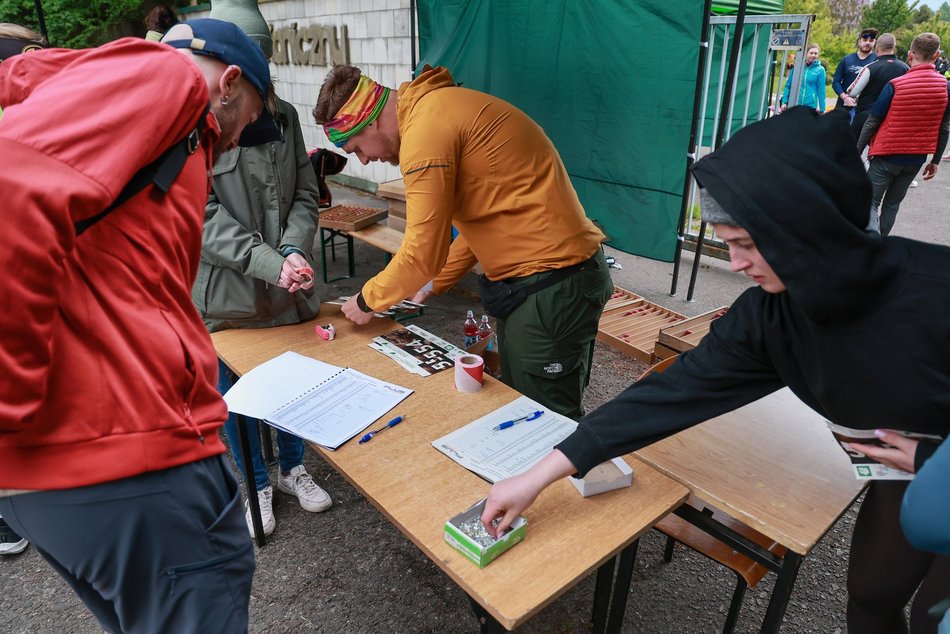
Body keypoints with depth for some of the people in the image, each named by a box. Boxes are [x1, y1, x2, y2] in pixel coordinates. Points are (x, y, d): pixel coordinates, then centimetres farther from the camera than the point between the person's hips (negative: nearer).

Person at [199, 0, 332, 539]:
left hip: (289, 289, 4)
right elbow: (203, 217, -17)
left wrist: (294, 250, -15)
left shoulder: (283, 115, 2)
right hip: (227, 293, -3)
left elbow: (305, 196, 3)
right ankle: (258, 484, 39)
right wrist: (269, 263, -26)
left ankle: (294, 468, 44)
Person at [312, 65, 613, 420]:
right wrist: (431, 286, 18)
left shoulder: (425, 128, -17)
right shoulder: (436, 108, 15)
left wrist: (368, 300, 1)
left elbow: (423, 251, -16)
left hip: (550, 288, -10)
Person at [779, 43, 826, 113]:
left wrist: (822, 109, 0)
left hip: (810, 106, -1)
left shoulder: (820, 70, 1)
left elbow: (821, 90, 1)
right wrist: (784, 102, 0)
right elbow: (788, 85, 8)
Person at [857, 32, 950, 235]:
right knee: (892, 203, 17)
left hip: (887, 156, -4)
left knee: (871, 202, 0)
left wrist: (857, 151, 1)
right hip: (916, 159, 5)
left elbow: (872, 123, -11)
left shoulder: (895, 85, -14)